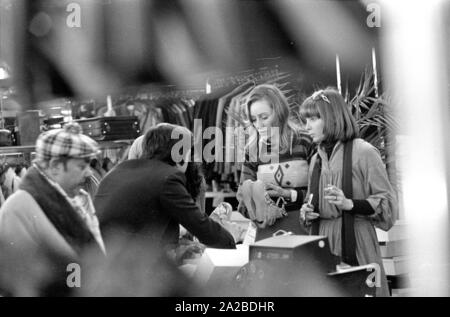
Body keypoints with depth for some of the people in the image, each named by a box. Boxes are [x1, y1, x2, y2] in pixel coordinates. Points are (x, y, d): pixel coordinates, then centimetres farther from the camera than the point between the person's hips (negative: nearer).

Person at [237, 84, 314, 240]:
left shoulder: (305, 143, -5)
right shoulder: (252, 150, 5)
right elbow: (243, 202, 6)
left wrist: (290, 194, -14)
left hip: (304, 229, -2)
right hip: (267, 232, 3)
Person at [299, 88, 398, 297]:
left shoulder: (363, 152, -6)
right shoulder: (316, 160, 13)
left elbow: (387, 202, -8)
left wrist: (350, 204, -21)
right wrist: (307, 214, 3)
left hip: (355, 243, -5)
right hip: (322, 242, 6)